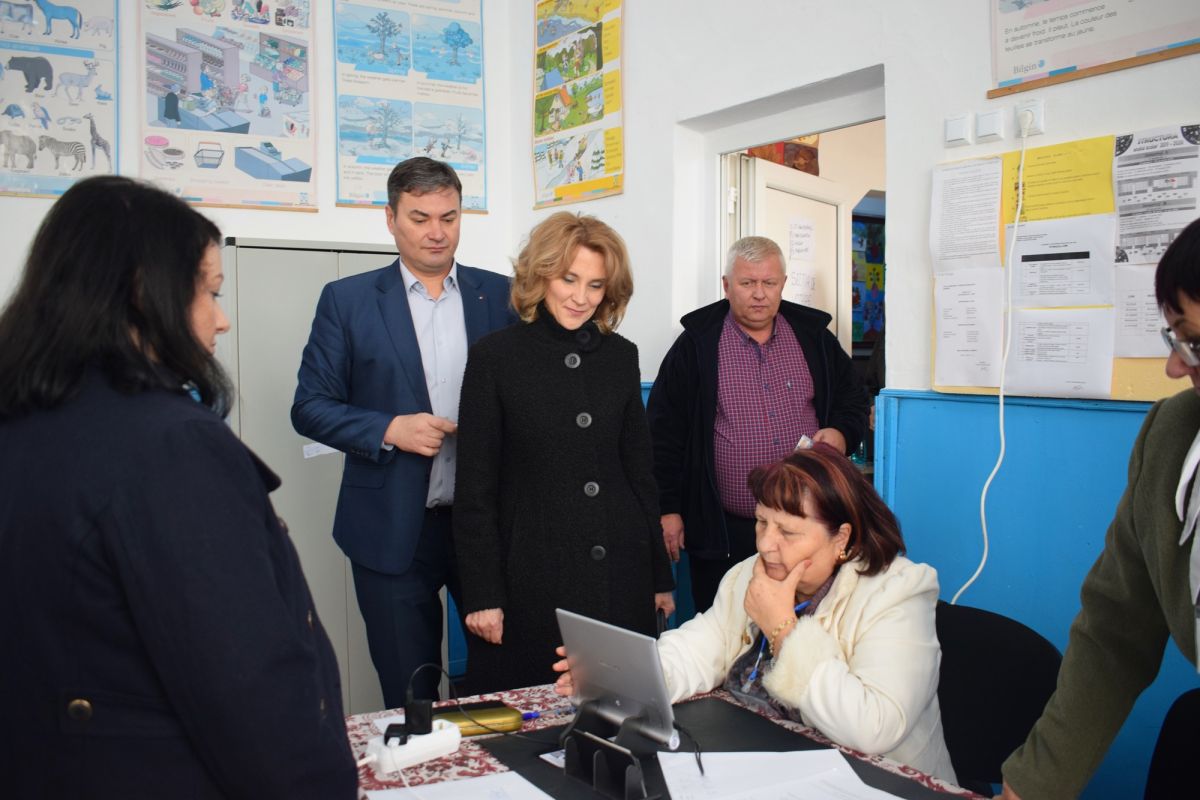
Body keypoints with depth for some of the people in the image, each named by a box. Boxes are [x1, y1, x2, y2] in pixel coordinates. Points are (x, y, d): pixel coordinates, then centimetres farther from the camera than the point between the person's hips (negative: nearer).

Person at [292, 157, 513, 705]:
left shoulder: (500, 295, 5)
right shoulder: (347, 300, 1)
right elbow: (310, 407, 0)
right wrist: (390, 430, -15)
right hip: (395, 531, -1)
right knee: (409, 696, 10)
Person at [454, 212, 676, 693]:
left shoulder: (621, 356, 8)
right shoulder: (495, 357, -3)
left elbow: (640, 468, 12)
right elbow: (475, 486, -3)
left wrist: (661, 576, 12)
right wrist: (481, 594, -7)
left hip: (620, 573, 4)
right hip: (531, 576, -3)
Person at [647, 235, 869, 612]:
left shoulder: (814, 336, 9)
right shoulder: (697, 344, 0)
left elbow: (852, 398, 18)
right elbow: (665, 432, 0)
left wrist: (842, 433, -4)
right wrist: (668, 510, -2)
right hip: (723, 532, -2)